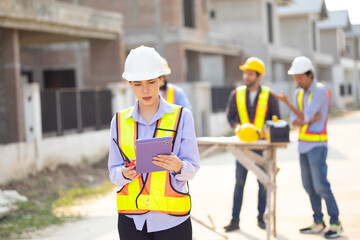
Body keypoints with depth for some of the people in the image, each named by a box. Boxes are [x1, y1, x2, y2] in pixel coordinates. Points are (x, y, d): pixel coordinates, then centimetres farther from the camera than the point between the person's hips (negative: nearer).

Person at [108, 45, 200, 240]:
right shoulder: (119, 121, 8)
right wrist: (124, 173, -15)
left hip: (172, 218, -2)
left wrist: (178, 166, -23)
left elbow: (191, 169, -1)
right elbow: (113, 173, 8)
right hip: (131, 219, 2)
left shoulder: (182, 116, 3)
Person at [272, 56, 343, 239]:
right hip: (304, 144, 8)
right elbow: (294, 120, 6)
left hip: (317, 144, -8)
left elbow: (305, 117, -20)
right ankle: (318, 223, 14)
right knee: (309, 186, 8)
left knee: (321, 185, -10)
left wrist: (287, 102, -25)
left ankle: (335, 223, -1)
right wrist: (309, 120, -14)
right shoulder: (299, 93, 12)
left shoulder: (320, 91, -13)